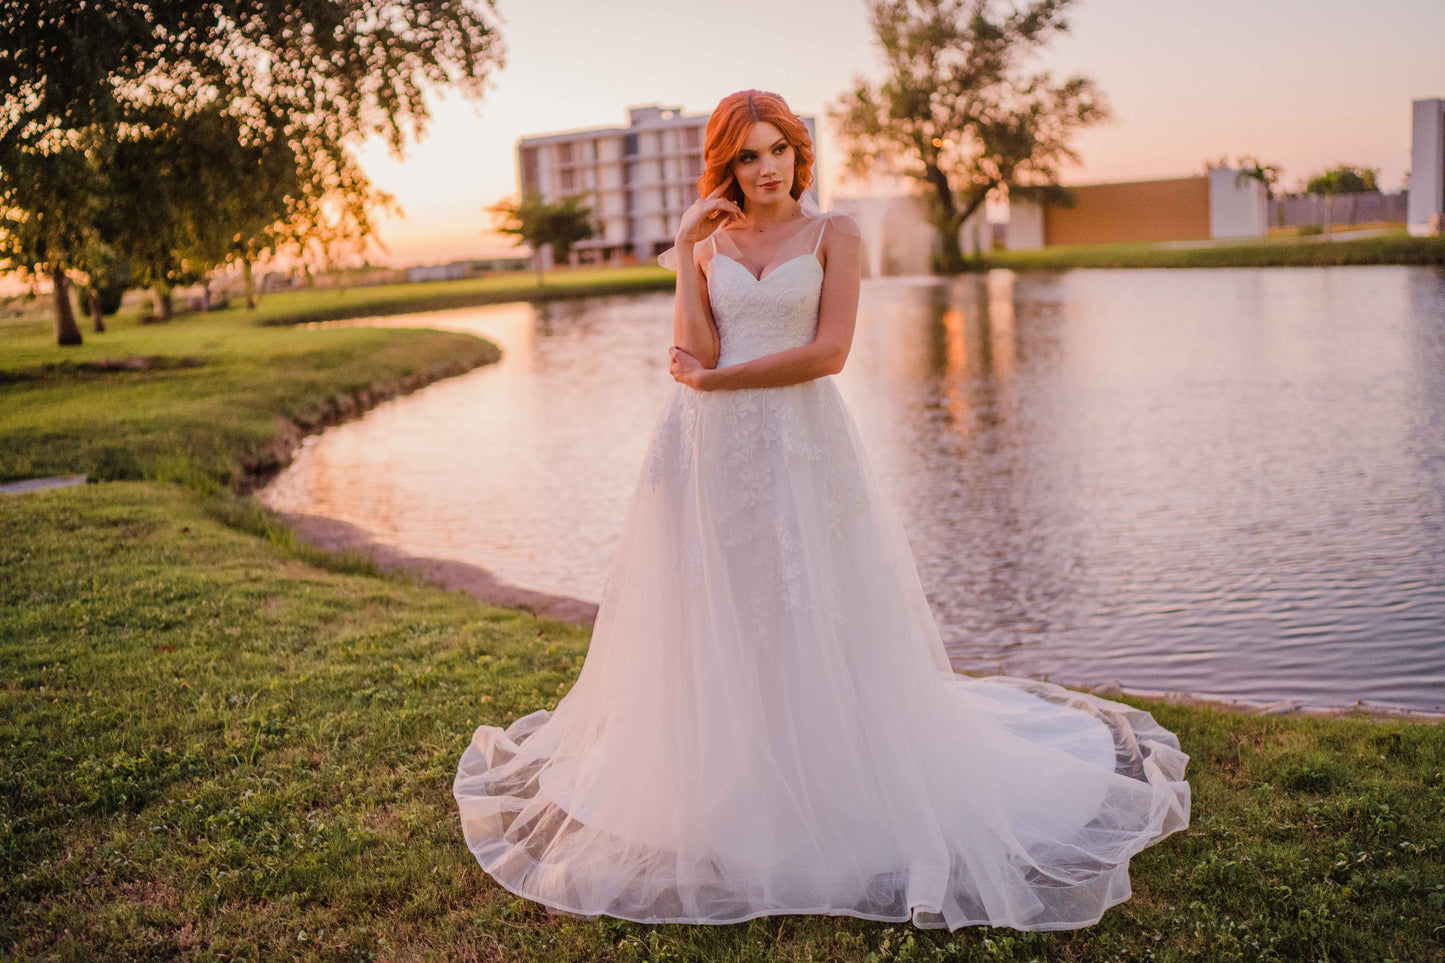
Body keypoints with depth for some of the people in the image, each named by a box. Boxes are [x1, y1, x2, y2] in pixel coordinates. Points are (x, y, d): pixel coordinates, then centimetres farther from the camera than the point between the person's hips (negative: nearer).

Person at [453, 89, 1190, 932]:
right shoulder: (707, 243, 11)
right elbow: (696, 352, -4)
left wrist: (716, 379, -7)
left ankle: (828, 812, 17)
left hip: (802, 448, -2)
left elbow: (829, 351, -10)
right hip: (710, 453, 2)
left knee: (812, 624, 1)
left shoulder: (833, 235, 4)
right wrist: (685, 249, -5)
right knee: (714, 626, 4)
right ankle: (721, 807, 18)